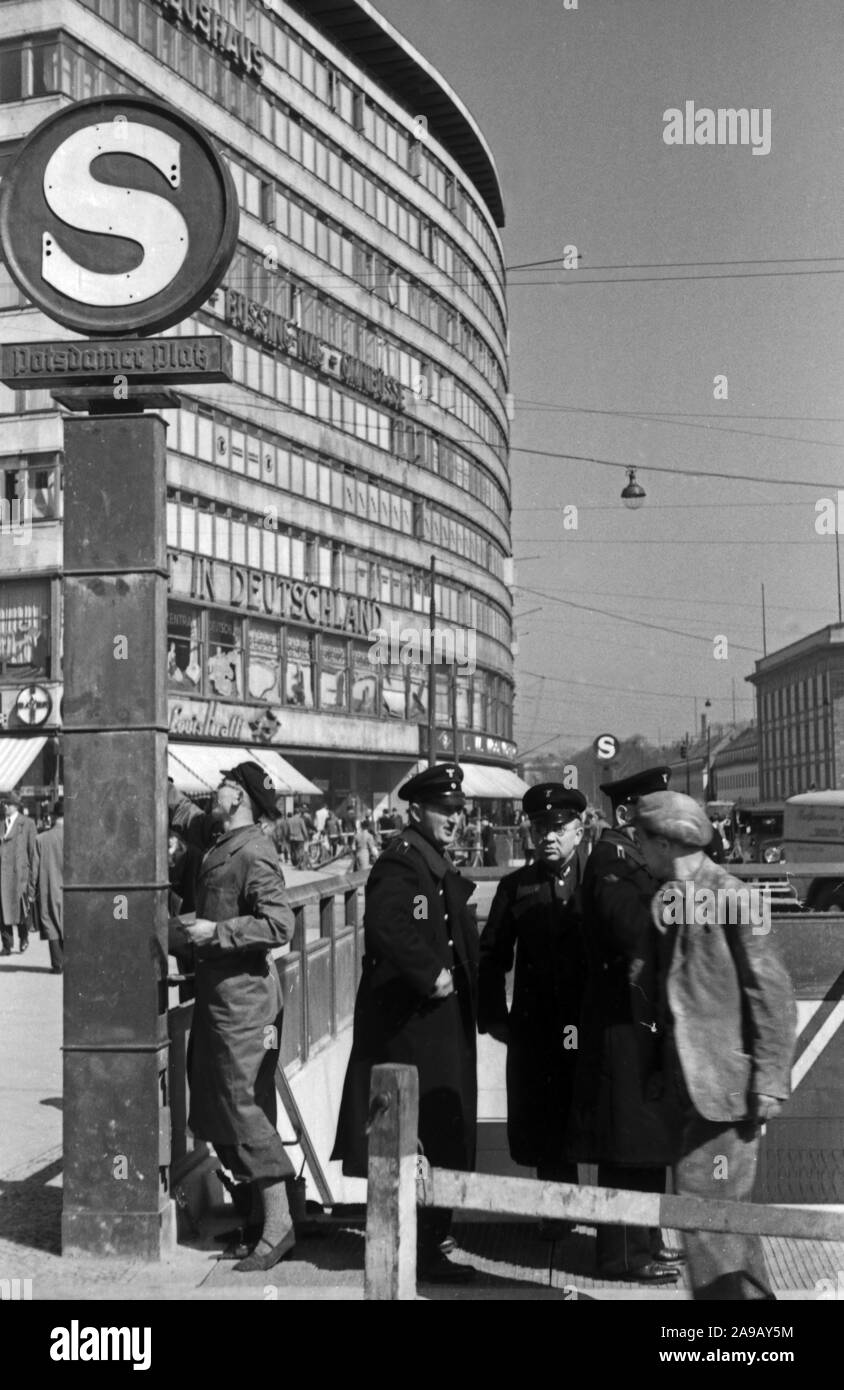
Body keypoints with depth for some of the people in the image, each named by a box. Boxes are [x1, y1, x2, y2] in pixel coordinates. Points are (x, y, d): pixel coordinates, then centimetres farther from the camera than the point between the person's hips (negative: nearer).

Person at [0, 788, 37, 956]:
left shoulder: (27, 824, 3)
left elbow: (32, 851, 2)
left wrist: (32, 876, -2)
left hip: (19, 872, -2)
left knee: (21, 908, 4)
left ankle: (24, 938, 25)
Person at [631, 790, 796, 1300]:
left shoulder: (734, 898, -14)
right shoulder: (672, 898, 10)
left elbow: (774, 995, -14)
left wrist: (769, 1081, -16)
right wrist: (666, 1066, 16)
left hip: (730, 1081, -8)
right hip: (695, 1081, 8)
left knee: (702, 1201, -8)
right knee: (724, 1206, 17)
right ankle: (751, 1291, 30)